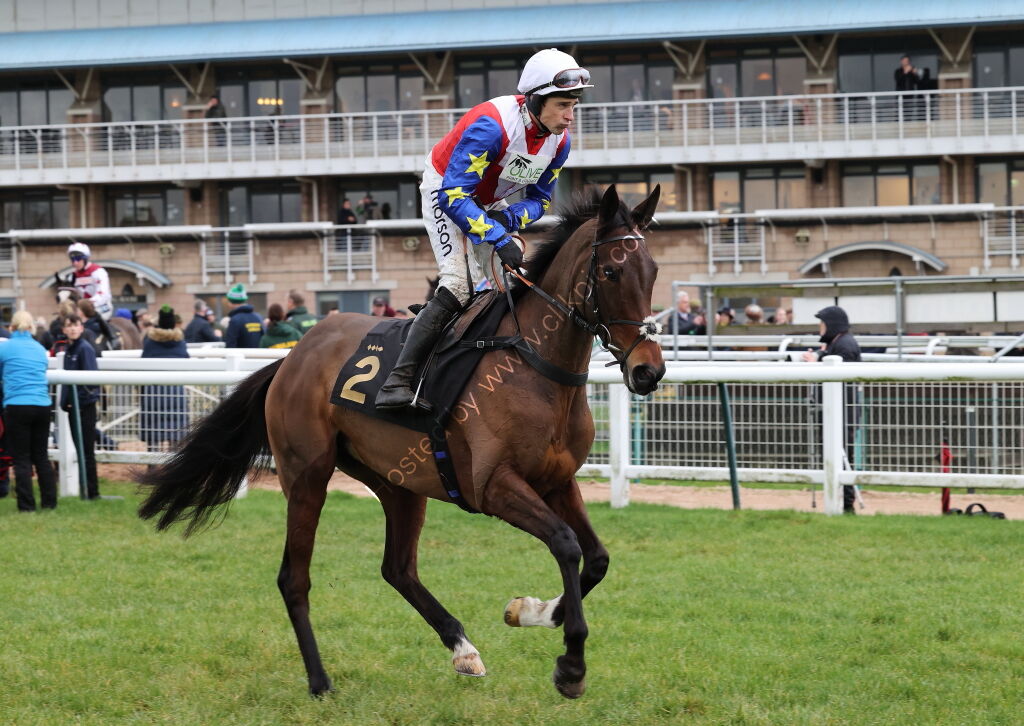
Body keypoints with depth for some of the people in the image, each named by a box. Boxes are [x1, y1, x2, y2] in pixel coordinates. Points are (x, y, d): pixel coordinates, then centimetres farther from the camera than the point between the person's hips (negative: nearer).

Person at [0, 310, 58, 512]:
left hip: (17, 406, -5)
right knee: (41, 456, 14)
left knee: (21, 459, 0)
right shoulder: (40, 349, 14)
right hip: (42, 406, 5)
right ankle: (50, 501, 14)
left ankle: (27, 505, -2)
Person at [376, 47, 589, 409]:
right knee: (459, 284, -23)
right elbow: (454, 195, -38)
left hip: (490, 201, 8)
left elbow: (539, 199, 1)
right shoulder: (491, 124, -36)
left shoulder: (559, 140, -13)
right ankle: (398, 379, -27)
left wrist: (509, 218, -22)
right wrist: (499, 239, -45)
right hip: (444, 190, -8)